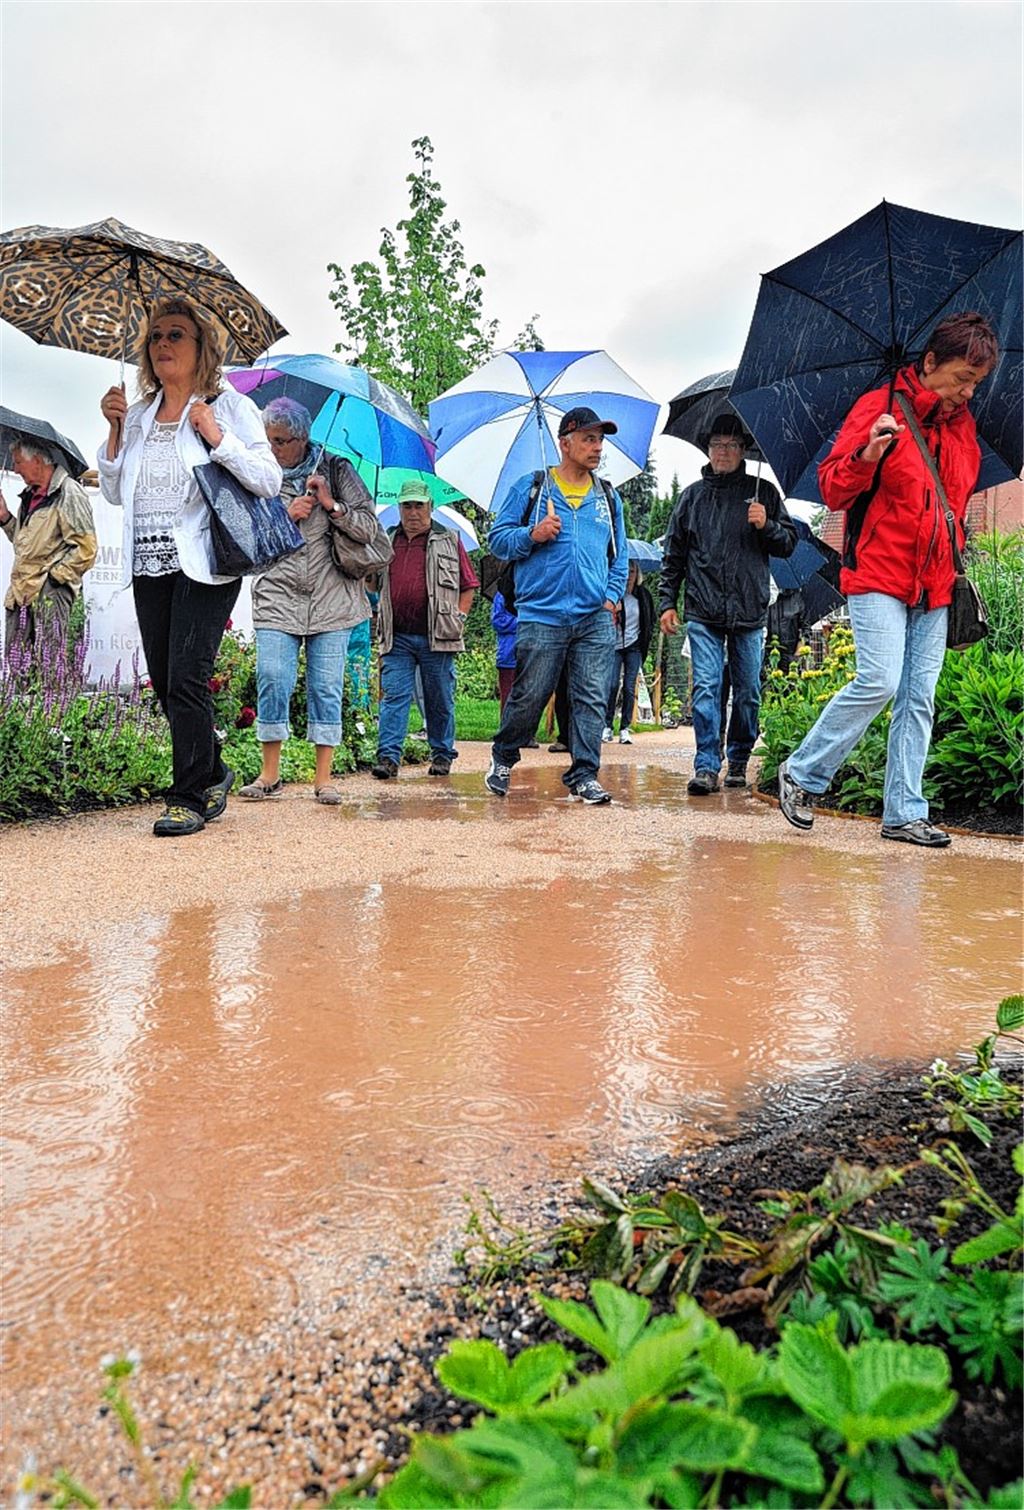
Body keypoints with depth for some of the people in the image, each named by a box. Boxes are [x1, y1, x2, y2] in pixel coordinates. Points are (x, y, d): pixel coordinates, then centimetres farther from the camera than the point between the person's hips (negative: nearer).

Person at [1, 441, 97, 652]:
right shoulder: (30, 495, 19)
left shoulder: (69, 494, -8)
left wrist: (53, 576, -15)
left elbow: (86, 548, -14)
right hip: (21, 591, 9)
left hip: (50, 592, -9)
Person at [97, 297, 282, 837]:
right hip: (149, 565, 6)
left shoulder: (231, 406, 2)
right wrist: (116, 431, 6)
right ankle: (213, 774, 26)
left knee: (186, 679, -12)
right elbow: (115, 493, 18)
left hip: (203, 564, -6)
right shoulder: (138, 414, 17)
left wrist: (217, 437, -15)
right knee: (164, 682, 8)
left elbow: (269, 481, -5)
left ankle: (189, 798, -3)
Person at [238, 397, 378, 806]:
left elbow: (368, 527, 3)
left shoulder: (335, 469, 6)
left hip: (331, 598, 0)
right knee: (272, 681, -6)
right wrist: (286, 517, -6)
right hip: (277, 596, 1)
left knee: (326, 687, 0)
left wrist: (333, 506, -11)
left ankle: (324, 778, 7)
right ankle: (270, 773, 7)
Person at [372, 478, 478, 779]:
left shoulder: (449, 541, 8)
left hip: (437, 637, -1)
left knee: (440, 699, 6)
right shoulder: (387, 543, 15)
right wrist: (383, 622, 9)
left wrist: (459, 617, -2)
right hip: (397, 638, 2)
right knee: (394, 696, -5)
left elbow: (468, 585, 9)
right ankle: (388, 756, -6)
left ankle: (442, 754, 18)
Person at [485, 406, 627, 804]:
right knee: (528, 696, 1)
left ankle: (584, 775, 7)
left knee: (592, 698, -1)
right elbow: (498, 538, 5)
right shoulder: (530, 488, 6)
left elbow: (619, 556, 23)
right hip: (541, 617, -3)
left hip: (596, 620, 3)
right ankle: (502, 758, 24)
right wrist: (531, 535, -13)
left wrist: (612, 596, 9)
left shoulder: (609, 498, 18)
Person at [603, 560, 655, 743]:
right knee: (612, 685, -9)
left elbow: (650, 620, 17)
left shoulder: (643, 594, 7)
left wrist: (644, 639, 9)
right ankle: (607, 726, 1)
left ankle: (625, 728, 4)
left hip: (634, 647, 2)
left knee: (629, 688, 0)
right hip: (614, 645, -2)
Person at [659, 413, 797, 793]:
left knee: (748, 691, 6)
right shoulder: (692, 495, 13)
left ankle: (738, 761, 20)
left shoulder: (763, 492, 11)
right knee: (706, 687, -9)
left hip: (749, 612, 1)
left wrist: (767, 526, -9)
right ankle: (707, 766, -8)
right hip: (703, 612, 0)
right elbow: (674, 553, 15)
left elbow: (790, 543, 12)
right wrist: (668, 602, 8)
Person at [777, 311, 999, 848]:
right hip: (878, 574, -6)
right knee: (879, 682, -17)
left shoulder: (963, 425, 17)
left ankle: (904, 813, 7)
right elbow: (832, 489, -8)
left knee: (919, 698, 2)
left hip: (934, 584, 6)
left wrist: (959, 566, 18)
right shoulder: (879, 407, -3)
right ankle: (800, 773, 1)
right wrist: (867, 457, -27)